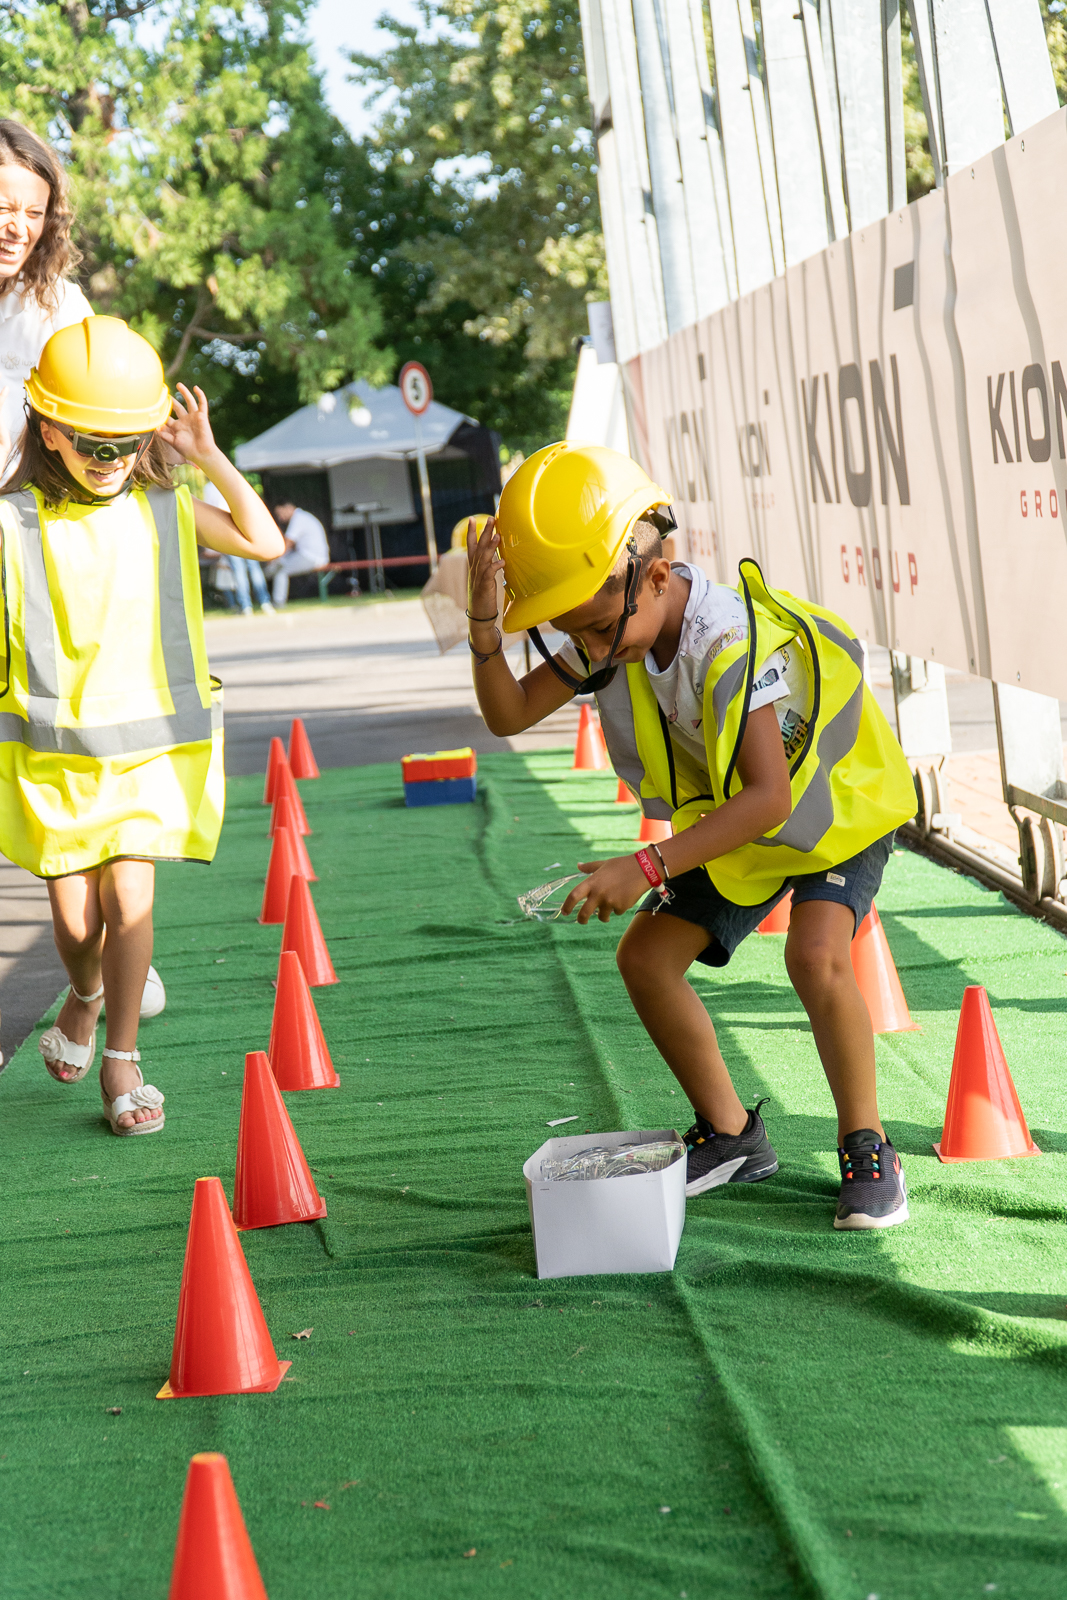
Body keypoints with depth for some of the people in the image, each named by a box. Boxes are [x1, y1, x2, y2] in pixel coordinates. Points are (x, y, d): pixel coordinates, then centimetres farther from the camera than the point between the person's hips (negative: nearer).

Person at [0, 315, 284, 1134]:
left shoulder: (163, 507, 1)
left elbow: (266, 543, 2)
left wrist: (209, 456, -4)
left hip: (153, 743, 1)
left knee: (128, 896, -11)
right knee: (74, 915, 3)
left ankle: (122, 1058, 6)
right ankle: (86, 997, 38)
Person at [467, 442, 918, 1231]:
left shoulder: (732, 642, -38)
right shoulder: (616, 624, -15)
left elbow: (769, 796, -42)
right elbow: (509, 714, -12)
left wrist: (648, 867, -47)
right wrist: (485, 624, -30)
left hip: (833, 803, -8)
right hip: (735, 824, 8)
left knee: (816, 956, -30)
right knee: (647, 956, 0)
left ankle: (867, 1149, -11)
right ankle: (732, 1136, 15)